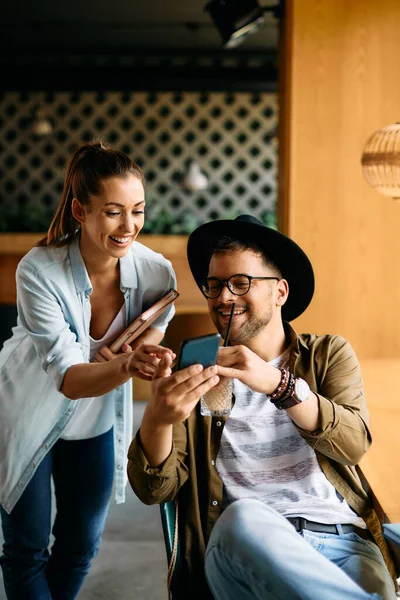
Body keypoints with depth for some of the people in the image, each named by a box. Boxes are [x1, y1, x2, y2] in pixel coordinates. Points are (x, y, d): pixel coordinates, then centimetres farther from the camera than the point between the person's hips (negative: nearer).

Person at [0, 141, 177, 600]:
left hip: (96, 421, 4)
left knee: (81, 545, 17)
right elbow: (68, 377, -36)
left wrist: (139, 351, -26)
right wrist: (126, 365, -56)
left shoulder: (156, 272, -23)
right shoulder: (39, 272, -31)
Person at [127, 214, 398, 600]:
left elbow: (354, 444, -5)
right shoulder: (193, 375, 13)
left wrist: (278, 383, -22)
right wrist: (156, 420, -19)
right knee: (243, 516, -35)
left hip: (341, 538, -1)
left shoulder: (329, 354, 15)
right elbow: (155, 490, 4)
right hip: (239, 547, 2)